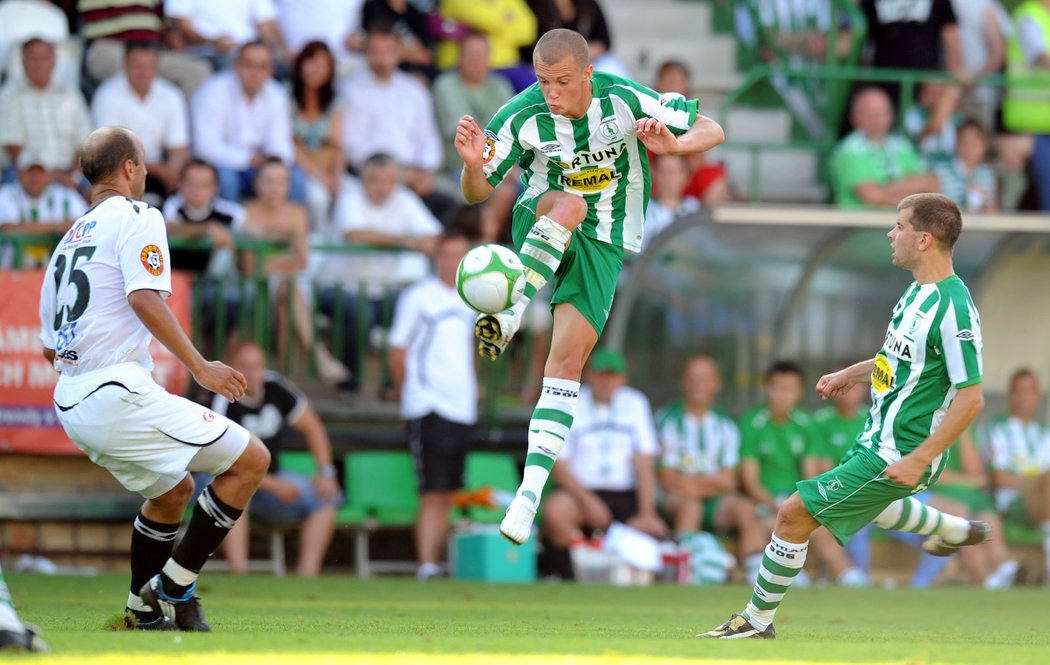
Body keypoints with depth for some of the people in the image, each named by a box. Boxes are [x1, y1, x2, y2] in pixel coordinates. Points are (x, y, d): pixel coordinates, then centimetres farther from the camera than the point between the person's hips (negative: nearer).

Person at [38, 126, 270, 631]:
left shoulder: (68, 240, 21)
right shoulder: (136, 216, -3)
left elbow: (49, 348, 22)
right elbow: (145, 300, -19)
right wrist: (199, 367, -19)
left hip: (70, 406, 9)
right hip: (116, 394, -9)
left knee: (172, 490, 28)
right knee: (251, 460, -5)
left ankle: (143, 611, 25)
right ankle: (175, 586, -7)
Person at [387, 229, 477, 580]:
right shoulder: (418, 297, -4)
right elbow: (398, 350, -1)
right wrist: (406, 392, 2)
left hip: (462, 406, 7)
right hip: (428, 407, -7)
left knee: (448, 493, 8)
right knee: (433, 493, -12)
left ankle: (436, 561, 12)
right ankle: (426, 566, -13)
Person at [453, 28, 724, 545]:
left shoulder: (624, 101, -16)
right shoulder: (522, 117, -16)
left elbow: (711, 132, -9)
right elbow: (476, 193, -8)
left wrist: (674, 145, -31)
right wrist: (473, 165, -31)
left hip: (601, 244, 0)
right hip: (540, 227, 0)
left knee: (568, 361, -13)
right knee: (568, 204, -36)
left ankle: (532, 487, -13)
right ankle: (509, 317, -46)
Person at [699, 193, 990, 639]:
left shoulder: (952, 309, -27)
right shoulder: (922, 290, 2)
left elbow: (971, 398, -25)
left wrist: (918, 460, -25)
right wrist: (851, 373, 24)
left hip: (895, 455, -10)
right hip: (878, 437, 10)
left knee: (794, 515, -8)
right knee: (865, 505, 38)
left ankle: (758, 619, 9)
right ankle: (957, 531, 56)